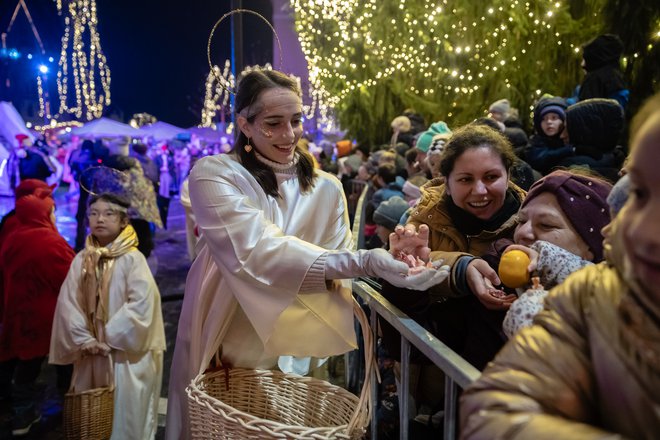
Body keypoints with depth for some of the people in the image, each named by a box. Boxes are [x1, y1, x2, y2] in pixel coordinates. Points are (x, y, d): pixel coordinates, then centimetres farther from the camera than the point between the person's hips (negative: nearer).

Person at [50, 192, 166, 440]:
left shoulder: (132, 258, -8)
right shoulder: (81, 260, 6)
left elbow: (142, 303, -16)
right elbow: (67, 302, 2)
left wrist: (111, 337, -14)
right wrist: (84, 339, -9)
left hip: (126, 353, -4)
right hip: (90, 355, 5)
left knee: (126, 413, 2)